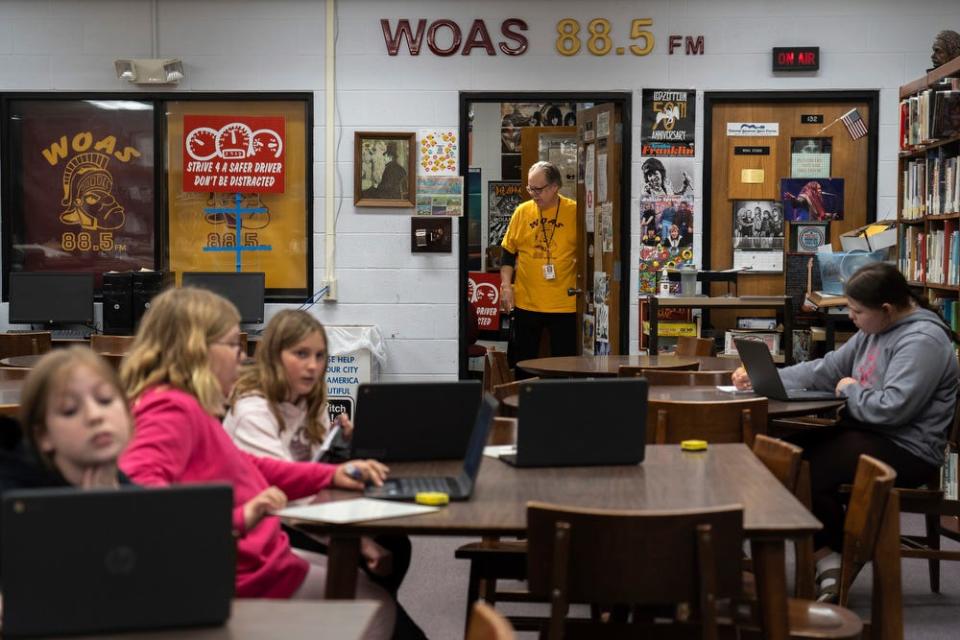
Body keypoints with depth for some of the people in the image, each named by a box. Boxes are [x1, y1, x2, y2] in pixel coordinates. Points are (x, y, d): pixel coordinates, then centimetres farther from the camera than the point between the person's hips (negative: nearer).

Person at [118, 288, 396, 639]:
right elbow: (138, 483, -37)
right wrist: (236, 519, -39)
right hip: (243, 574, -11)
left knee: (369, 584, 23)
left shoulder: (186, 406, 12)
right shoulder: (170, 409, -19)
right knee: (376, 607, 1)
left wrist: (331, 475, 16)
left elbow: (247, 468, 22)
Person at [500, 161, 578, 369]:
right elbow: (508, 252, 10)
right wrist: (506, 284, 0)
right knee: (522, 361, 10)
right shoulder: (522, 212, 4)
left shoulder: (574, 212, -3)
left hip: (564, 303, -2)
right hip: (526, 303, 2)